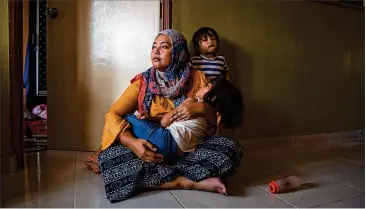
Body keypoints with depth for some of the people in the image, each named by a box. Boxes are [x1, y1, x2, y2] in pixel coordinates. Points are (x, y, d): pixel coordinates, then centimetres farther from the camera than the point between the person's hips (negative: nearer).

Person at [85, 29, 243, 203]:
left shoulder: (197, 78, 4)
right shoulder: (143, 81, 2)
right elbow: (112, 115, -6)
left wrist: (200, 108, -21)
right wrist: (131, 142, -27)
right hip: (152, 150, 1)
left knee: (231, 148, -26)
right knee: (109, 156, -27)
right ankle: (188, 182, -24)